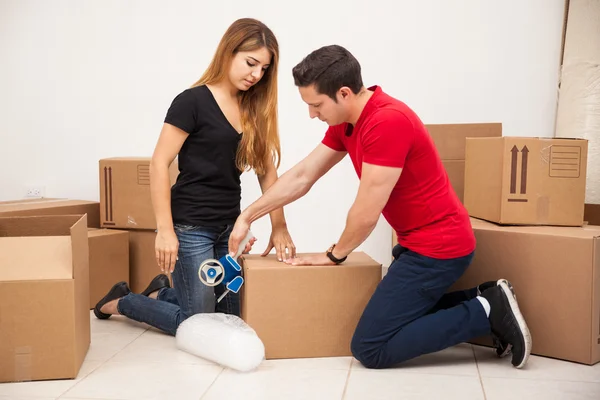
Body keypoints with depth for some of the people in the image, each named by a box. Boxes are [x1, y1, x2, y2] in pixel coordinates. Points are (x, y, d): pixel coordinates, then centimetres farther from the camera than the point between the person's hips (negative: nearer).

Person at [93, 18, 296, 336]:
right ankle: (121, 302, 23)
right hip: (191, 226, -7)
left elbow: (267, 170, 8)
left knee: (232, 316, 12)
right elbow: (159, 164, -14)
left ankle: (161, 293, 33)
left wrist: (279, 227, 0)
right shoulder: (193, 101, -12)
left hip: (229, 226, 7)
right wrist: (165, 230, -19)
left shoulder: (254, 109, 7)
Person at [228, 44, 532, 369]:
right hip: (419, 241, 10)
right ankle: (483, 299, 18)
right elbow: (301, 176, 10)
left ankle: (486, 313, -4)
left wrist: (334, 255, -4)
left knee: (369, 348, -8)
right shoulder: (346, 121, 5)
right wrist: (247, 217, 7)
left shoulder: (388, 122, -26)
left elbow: (366, 212, -21)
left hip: (437, 247, -10)